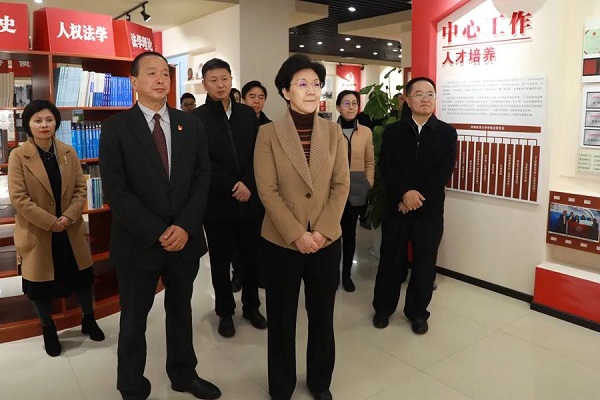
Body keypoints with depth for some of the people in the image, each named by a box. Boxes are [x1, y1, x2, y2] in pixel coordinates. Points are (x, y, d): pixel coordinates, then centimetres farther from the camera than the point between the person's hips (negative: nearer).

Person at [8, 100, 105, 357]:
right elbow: (18, 198, -14)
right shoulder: (18, 156, -10)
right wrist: (51, 222, -18)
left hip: (70, 231, 3)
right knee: (41, 285, 12)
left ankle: (88, 321, 36)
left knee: (82, 277, 14)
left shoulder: (68, 152, 0)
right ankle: (48, 330, 34)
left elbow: (81, 188, 0)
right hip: (37, 233, -3)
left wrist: (68, 217, -15)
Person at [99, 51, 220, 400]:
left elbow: (202, 178, 0)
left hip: (185, 238, 3)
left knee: (181, 311, 19)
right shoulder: (116, 127, -5)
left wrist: (185, 226, -12)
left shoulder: (191, 124, 5)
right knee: (134, 320, 12)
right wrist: (156, 232, -17)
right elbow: (116, 189, -11)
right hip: (139, 242, -3)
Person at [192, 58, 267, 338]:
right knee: (220, 262, 11)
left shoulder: (248, 114, 7)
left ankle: (251, 307, 31)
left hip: (250, 199, 3)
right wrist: (232, 187, -15)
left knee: (252, 257, 11)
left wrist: (248, 185, -8)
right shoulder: (196, 118, -4)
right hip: (217, 202, -3)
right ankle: (225, 312, 28)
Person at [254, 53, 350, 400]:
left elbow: (341, 185, -1)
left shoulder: (334, 131, 2)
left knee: (322, 316, 15)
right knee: (282, 318, 12)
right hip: (281, 241, -2)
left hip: (327, 241, 2)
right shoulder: (269, 133, -5)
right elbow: (267, 190, -9)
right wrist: (297, 235, -15)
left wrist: (322, 231, -11)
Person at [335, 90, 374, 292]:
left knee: (349, 232, 10)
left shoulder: (366, 132, 6)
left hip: (356, 190, 2)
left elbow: (370, 162, 10)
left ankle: (346, 274, 22)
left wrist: (368, 184, 2)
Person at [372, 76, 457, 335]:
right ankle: (383, 307, 26)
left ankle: (417, 312, 25)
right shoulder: (393, 131, 4)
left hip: (430, 209, 0)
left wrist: (418, 198, -14)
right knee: (390, 259, 8)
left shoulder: (447, 133, 2)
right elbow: (385, 167, -6)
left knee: (425, 262, 7)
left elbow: (443, 173, -7)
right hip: (396, 206, 0)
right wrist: (405, 193, -21)